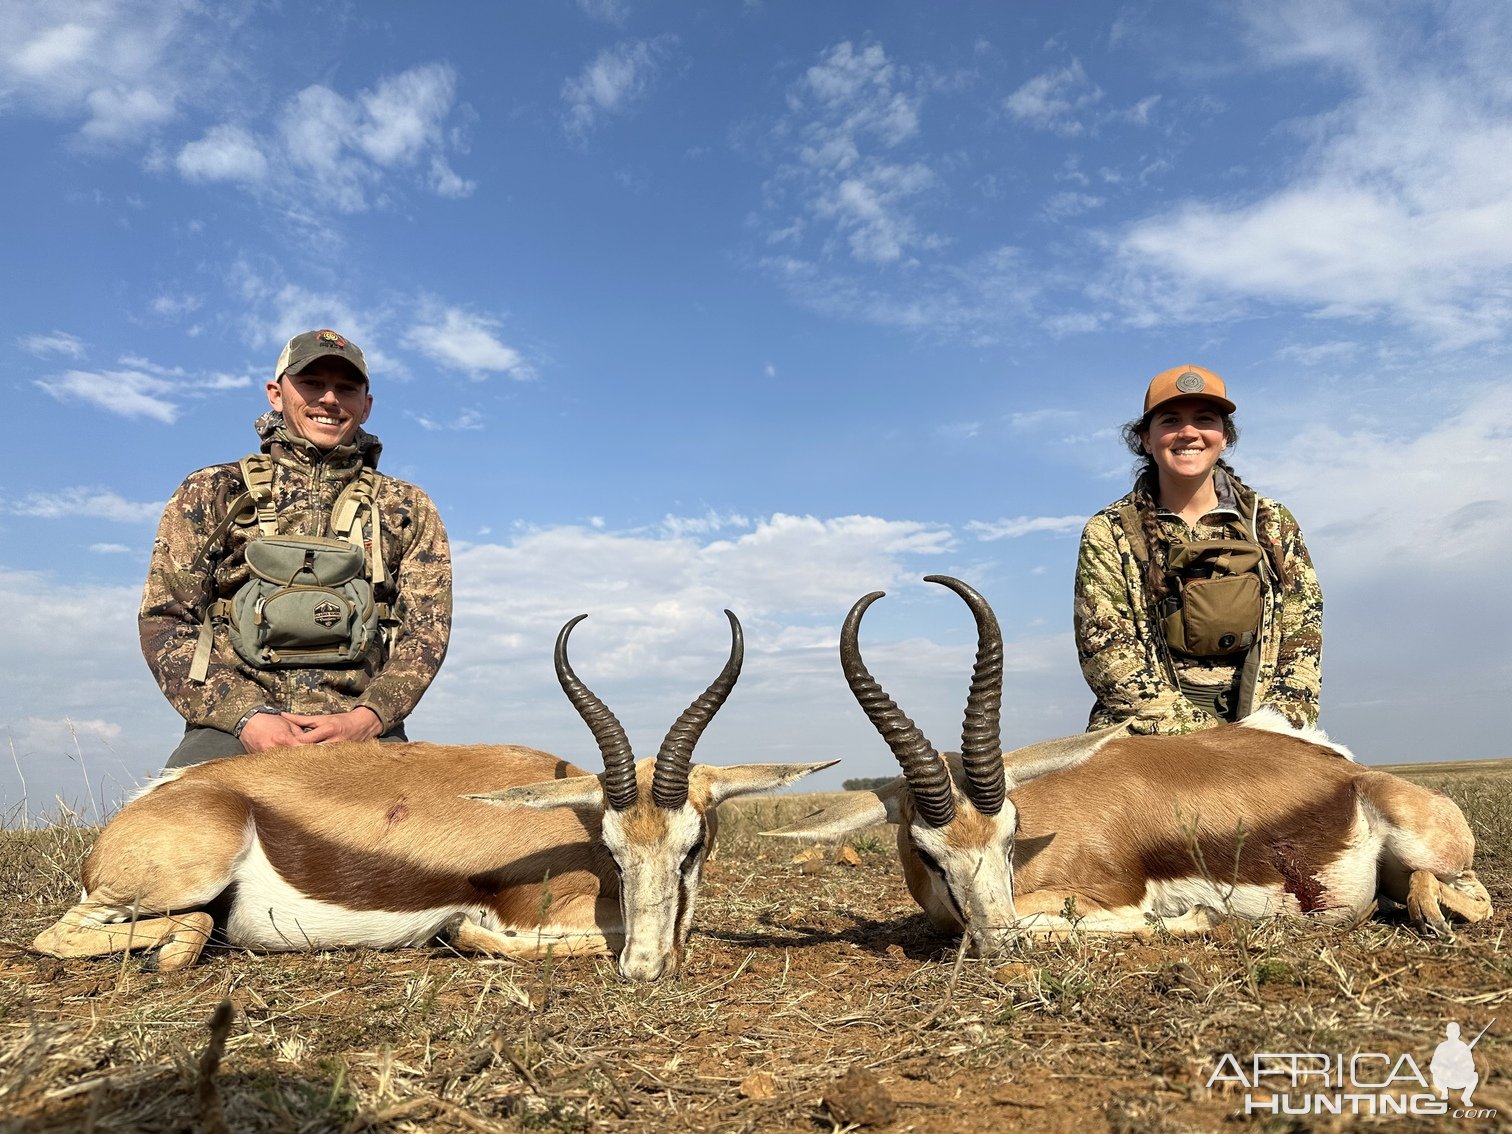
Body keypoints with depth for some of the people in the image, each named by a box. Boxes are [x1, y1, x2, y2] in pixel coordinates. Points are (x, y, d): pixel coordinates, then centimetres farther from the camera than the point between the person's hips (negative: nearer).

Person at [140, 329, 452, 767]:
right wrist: (246, 715, -9)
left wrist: (363, 720, -11)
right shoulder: (212, 492, 14)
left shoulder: (407, 509, 15)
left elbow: (427, 629, 7)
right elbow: (164, 619, 7)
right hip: (230, 726, -1)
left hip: (361, 730, 1)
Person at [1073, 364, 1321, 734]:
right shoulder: (1108, 533, 3)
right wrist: (1199, 731, -13)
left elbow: (1303, 642, 8)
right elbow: (1106, 655, -5)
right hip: (1149, 739, -2)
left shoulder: (1275, 525, 12)